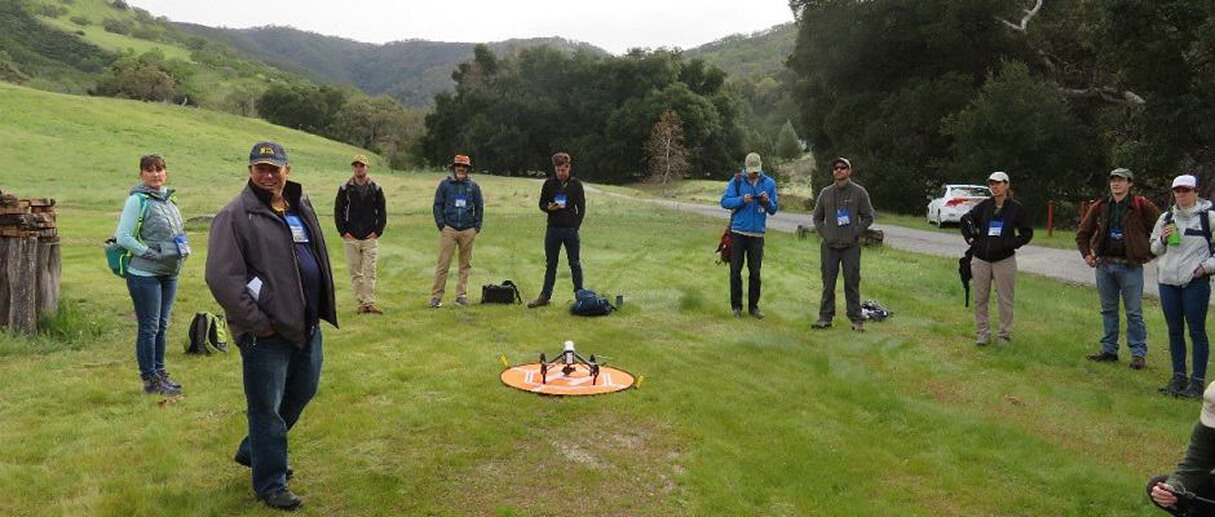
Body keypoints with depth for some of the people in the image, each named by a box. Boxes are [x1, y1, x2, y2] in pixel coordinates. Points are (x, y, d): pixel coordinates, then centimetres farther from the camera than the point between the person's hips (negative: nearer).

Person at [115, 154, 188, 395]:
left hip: (169, 273, 7)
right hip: (144, 274, -7)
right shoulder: (138, 200, -10)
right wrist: (150, 253, -17)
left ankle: (160, 372, 25)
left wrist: (184, 249, 5)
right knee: (149, 327, 0)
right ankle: (150, 379, 8)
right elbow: (123, 236, -14)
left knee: (162, 325, 14)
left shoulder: (169, 199, 12)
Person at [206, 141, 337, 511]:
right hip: (266, 331, -8)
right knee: (267, 408, 3)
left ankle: (252, 451, 42)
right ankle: (270, 483, 20)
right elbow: (222, 277, -17)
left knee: (301, 393, 20)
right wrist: (256, 323, -17)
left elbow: (318, 258, 21)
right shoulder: (235, 215, -11)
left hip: (307, 325, 8)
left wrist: (320, 309, 13)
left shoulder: (301, 207, 11)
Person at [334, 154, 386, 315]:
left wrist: (378, 231, -1)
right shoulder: (345, 189, 6)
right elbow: (338, 211, 7)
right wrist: (343, 232, -1)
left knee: (370, 272, -6)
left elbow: (382, 212, 8)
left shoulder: (376, 189, 6)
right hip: (351, 238, 1)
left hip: (370, 238, -1)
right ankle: (361, 303, 8)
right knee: (355, 273, 3)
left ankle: (370, 303, -8)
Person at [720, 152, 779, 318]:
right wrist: (742, 200, -19)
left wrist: (767, 201, -15)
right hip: (738, 232, -1)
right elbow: (725, 201, -5)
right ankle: (736, 306, 12)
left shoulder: (769, 183, 6)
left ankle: (753, 306, 15)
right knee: (736, 270, 2)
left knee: (755, 272, 4)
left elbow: (774, 209, 6)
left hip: (757, 234, 1)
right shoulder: (737, 181, 0)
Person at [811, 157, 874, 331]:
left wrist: (856, 233, -7)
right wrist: (823, 233, 2)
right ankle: (825, 316, 14)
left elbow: (868, 217, 3)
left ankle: (856, 318, 8)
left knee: (852, 284, 1)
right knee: (828, 283, 7)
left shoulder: (859, 192, 0)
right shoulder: (826, 193, 8)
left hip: (851, 247, -2)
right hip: (829, 246, 3)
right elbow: (817, 217, 16)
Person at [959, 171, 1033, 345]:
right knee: (980, 299, 7)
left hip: (1004, 260, -2)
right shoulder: (984, 206, 4)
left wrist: (1011, 243, -10)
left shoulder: (1016, 208, -2)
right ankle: (982, 333, 18)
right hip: (981, 260, 3)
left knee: (1005, 300, 2)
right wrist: (971, 239, 6)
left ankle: (1005, 334, 13)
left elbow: (1027, 233, 4)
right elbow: (965, 220, 18)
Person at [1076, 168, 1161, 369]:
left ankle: (1138, 353, 7)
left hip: (1130, 267, -4)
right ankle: (1109, 349, 20)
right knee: (1108, 310, 11)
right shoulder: (1100, 207, 7)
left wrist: (1151, 254, -2)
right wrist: (1087, 254, 9)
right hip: (1104, 265, 4)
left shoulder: (1141, 206, -5)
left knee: (1134, 312, 0)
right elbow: (1082, 233, 18)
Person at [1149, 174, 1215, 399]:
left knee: (1197, 332, -1)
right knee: (1175, 331, 11)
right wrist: (1163, 239, -3)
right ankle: (1179, 376, 21)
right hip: (1168, 281, 5)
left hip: (1196, 282, -5)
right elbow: (1154, 248, 16)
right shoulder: (1166, 218, 11)